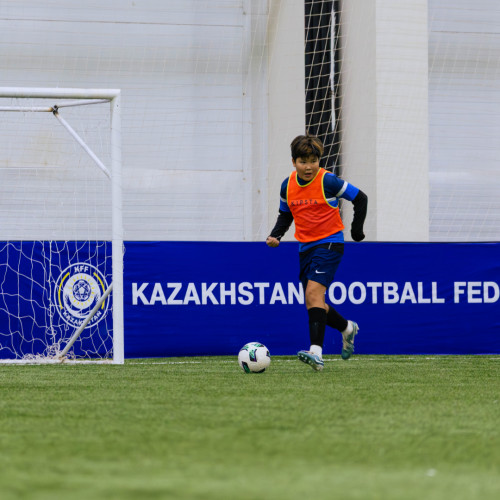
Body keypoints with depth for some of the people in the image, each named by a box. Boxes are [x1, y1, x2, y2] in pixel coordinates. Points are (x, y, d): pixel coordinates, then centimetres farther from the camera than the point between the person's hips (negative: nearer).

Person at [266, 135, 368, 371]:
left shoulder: (328, 181, -12)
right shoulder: (288, 185, 4)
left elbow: (360, 198, -2)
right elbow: (285, 215, 19)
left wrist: (357, 231, 3)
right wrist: (275, 235, 2)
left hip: (329, 243, -7)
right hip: (305, 246, 7)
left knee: (314, 292, -24)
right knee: (312, 304, 10)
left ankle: (316, 352, -33)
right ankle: (347, 328, 39)